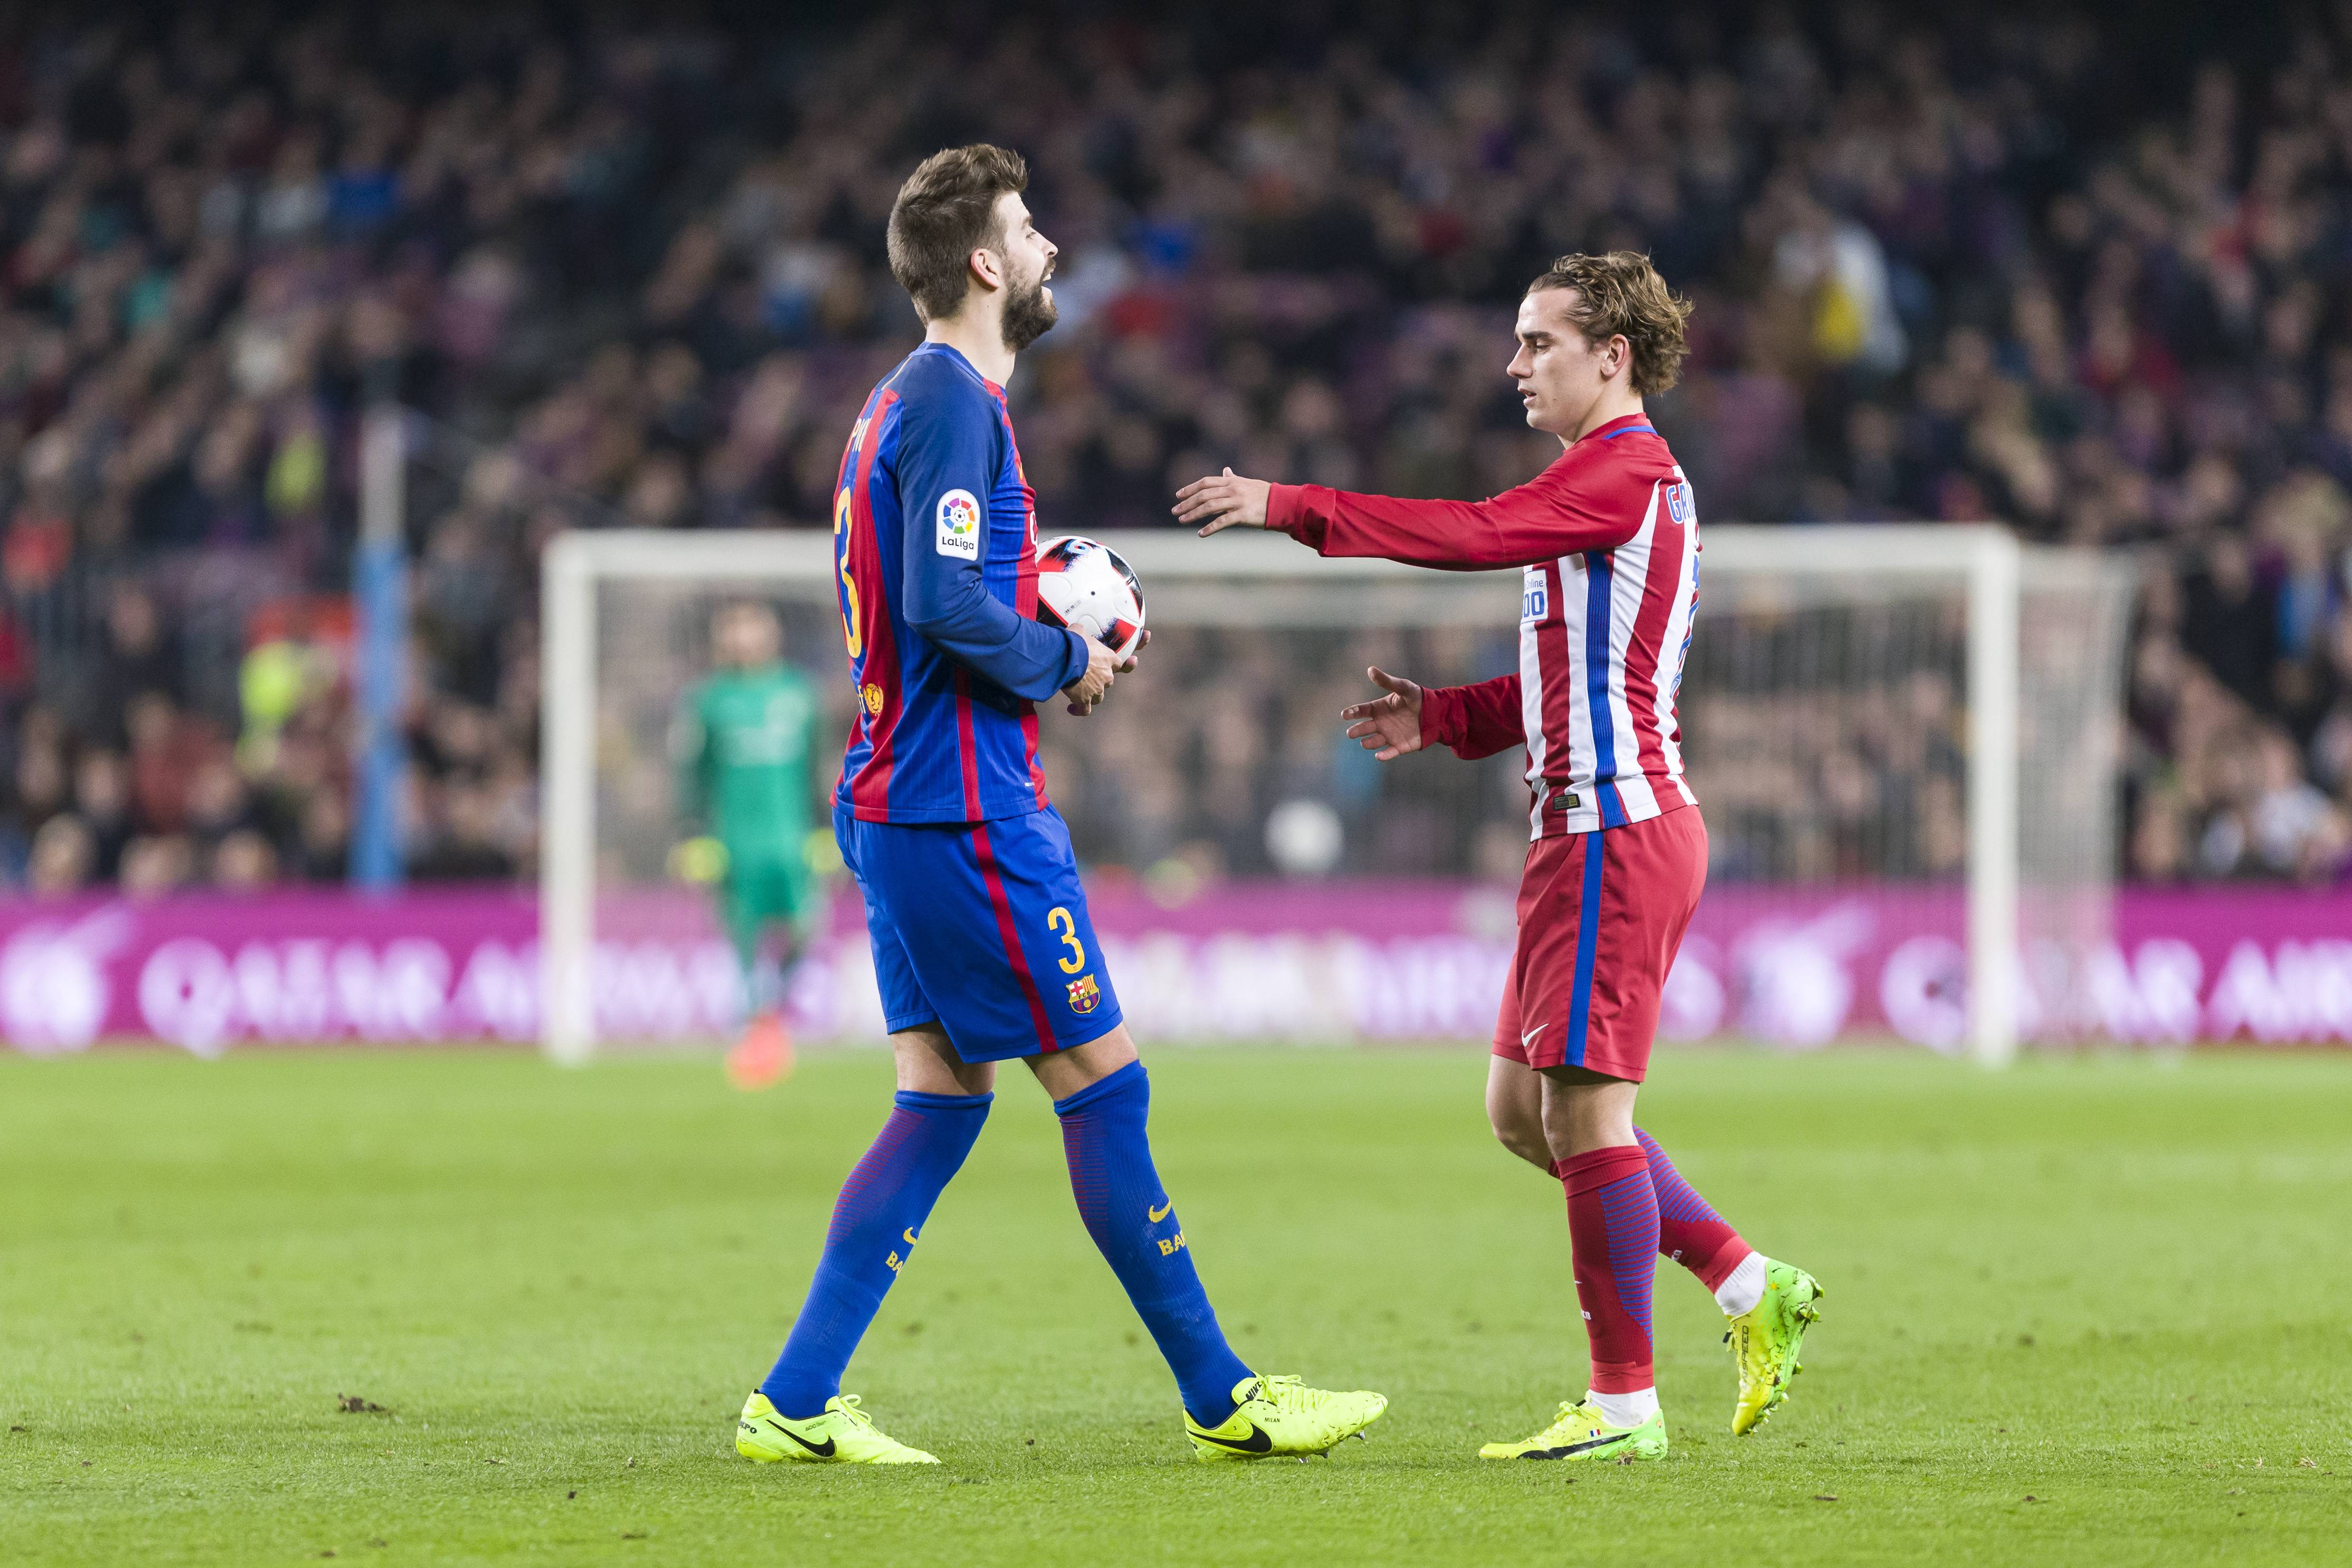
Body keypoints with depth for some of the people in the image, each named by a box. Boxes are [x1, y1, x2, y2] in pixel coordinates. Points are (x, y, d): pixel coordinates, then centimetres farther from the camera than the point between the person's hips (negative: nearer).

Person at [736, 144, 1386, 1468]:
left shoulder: (902, 404, 16)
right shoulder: (953, 405, -14)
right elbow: (946, 604, -24)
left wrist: (1050, 633, 12)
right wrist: (1065, 660, -9)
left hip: (900, 802, 10)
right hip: (968, 812, -10)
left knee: (944, 1099, 9)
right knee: (1105, 1090, -4)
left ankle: (796, 1404, 5)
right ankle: (1221, 1396, 2)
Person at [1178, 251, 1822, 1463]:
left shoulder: (1627, 470, -10)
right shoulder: (1610, 481, 22)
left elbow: (1474, 533, -23)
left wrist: (1288, 507, -23)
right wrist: (1439, 717, 14)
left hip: (1618, 831, -10)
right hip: (1594, 829, 10)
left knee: (1583, 1106, -9)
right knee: (1524, 1109, 11)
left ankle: (1625, 1403, -5)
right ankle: (1752, 1290, 15)